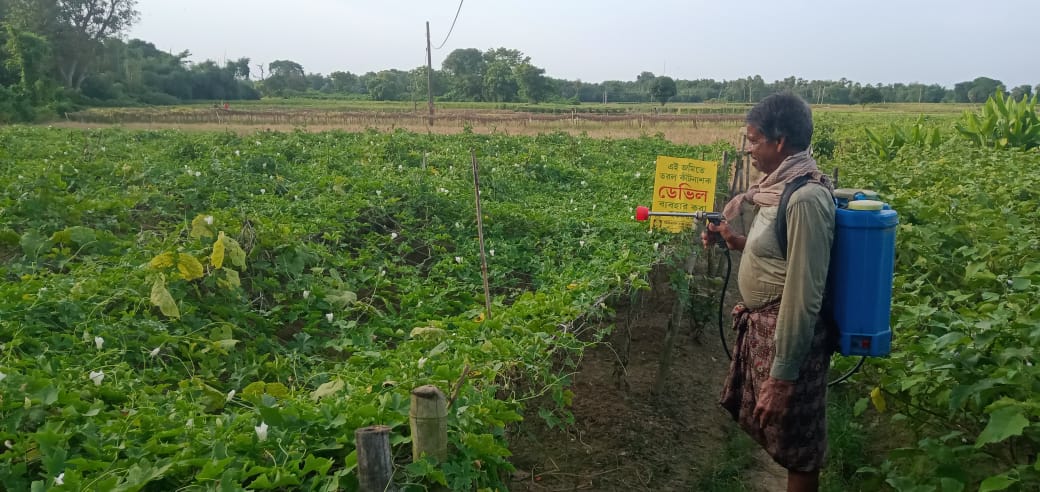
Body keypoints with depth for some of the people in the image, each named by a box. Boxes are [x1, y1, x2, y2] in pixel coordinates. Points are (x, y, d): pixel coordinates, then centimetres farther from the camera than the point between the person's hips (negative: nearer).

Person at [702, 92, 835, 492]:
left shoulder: (806, 198, -24)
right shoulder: (784, 187, 6)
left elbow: (803, 294, -25)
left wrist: (781, 375, -22)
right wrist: (740, 242, 6)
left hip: (788, 335, -10)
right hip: (764, 326, 10)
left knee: (798, 448, 8)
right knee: (769, 428, 23)